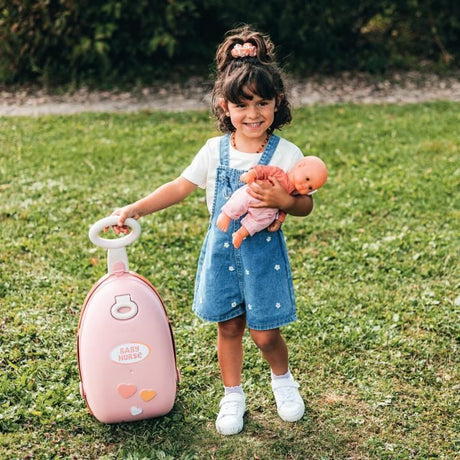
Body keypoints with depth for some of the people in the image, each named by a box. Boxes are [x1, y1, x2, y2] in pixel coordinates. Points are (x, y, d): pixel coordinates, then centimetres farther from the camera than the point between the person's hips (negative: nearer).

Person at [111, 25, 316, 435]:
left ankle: (283, 379, 36)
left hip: (264, 251, -2)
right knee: (228, 327, 11)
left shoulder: (286, 153, -9)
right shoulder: (215, 151, -3)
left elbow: (306, 205, -5)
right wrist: (137, 209, -4)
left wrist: (282, 200, -26)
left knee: (265, 333, 4)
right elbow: (181, 187, 3)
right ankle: (232, 397, 31)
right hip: (223, 248, 2)